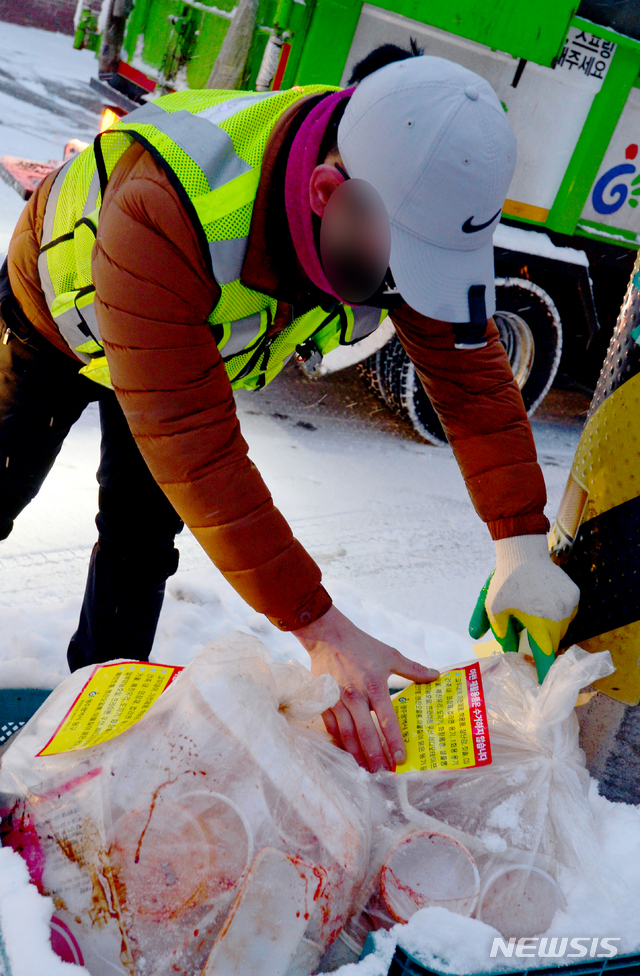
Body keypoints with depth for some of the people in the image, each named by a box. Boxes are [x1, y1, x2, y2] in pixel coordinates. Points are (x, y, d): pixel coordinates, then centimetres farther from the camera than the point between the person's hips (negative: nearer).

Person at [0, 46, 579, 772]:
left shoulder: (414, 206, -32)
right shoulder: (162, 216, -50)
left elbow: (470, 371, -24)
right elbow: (194, 447, -51)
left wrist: (522, 542, -33)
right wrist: (321, 631, -51)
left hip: (197, 341, 4)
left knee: (142, 535, 4)